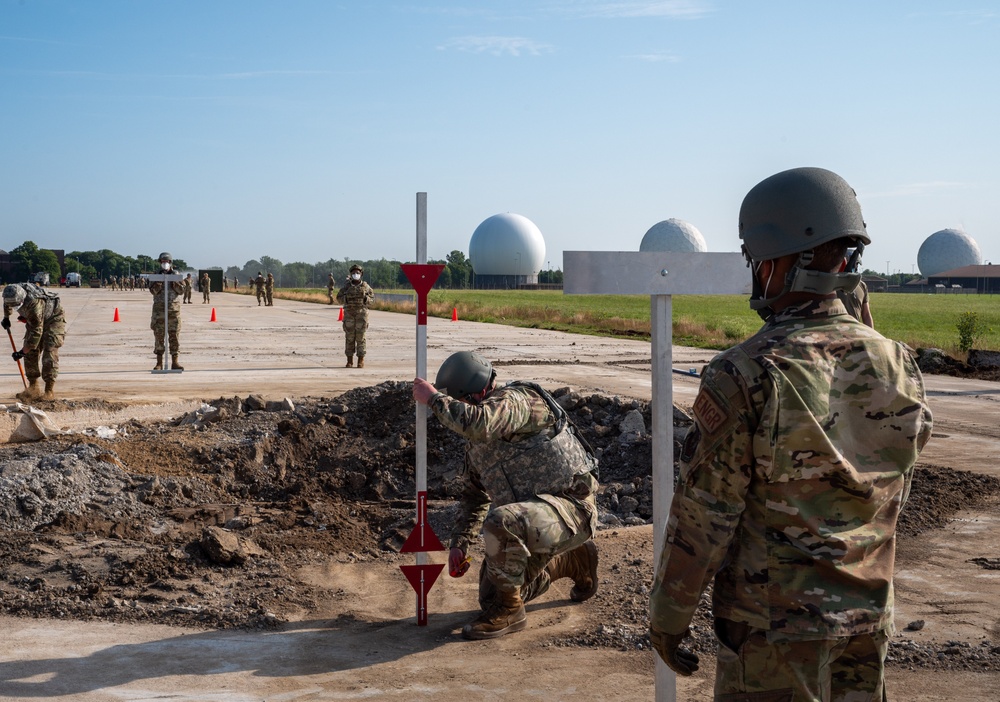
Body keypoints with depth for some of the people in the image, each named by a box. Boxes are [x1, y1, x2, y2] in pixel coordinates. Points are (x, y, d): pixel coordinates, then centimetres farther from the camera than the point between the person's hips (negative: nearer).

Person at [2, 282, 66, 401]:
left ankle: (50, 391, -13)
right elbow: (7, 303, 13)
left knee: (49, 354, -16)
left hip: (53, 319, -8)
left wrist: (23, 351, -30)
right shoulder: (12, 295, -18)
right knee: (30, 354, 0)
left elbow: (36, 332, -35)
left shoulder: (34, 303, -40)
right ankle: (33, 388, 6)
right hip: (34, 321, 8)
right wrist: (6, 317, 21)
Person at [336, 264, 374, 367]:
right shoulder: (347, 286, 4)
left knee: (360, 337, -2)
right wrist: (347, 298, -13)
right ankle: (350, 360, 9)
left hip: (362, 314, -1)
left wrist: (365, 298, -13)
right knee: (349, 337, 2)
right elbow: (339, 298, 6)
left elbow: (372, 298, 7)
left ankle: (361, 361, 3)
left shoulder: (365, 286, 2)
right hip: (349, 314, 1)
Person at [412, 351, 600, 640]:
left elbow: (477, 423, -36)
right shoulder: (476, 441, 13)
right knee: (492, 597, 14)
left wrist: (434, 399, -22)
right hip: (530, 521, 10)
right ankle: (572, 560, 30)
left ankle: (508, 611, -15)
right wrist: (458, 543, 11)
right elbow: (474, 494, 22)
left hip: (570, 506, -10)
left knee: (500, 522, -38)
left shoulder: (515, 399, -15)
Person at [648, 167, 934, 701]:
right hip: (867, 619, 5)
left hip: (772, 626, -5)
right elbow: (891, 498, 7)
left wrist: (666, 615, -4)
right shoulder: (899, 368, -4)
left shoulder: (744, 377, -20)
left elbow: (703, 518, -16)